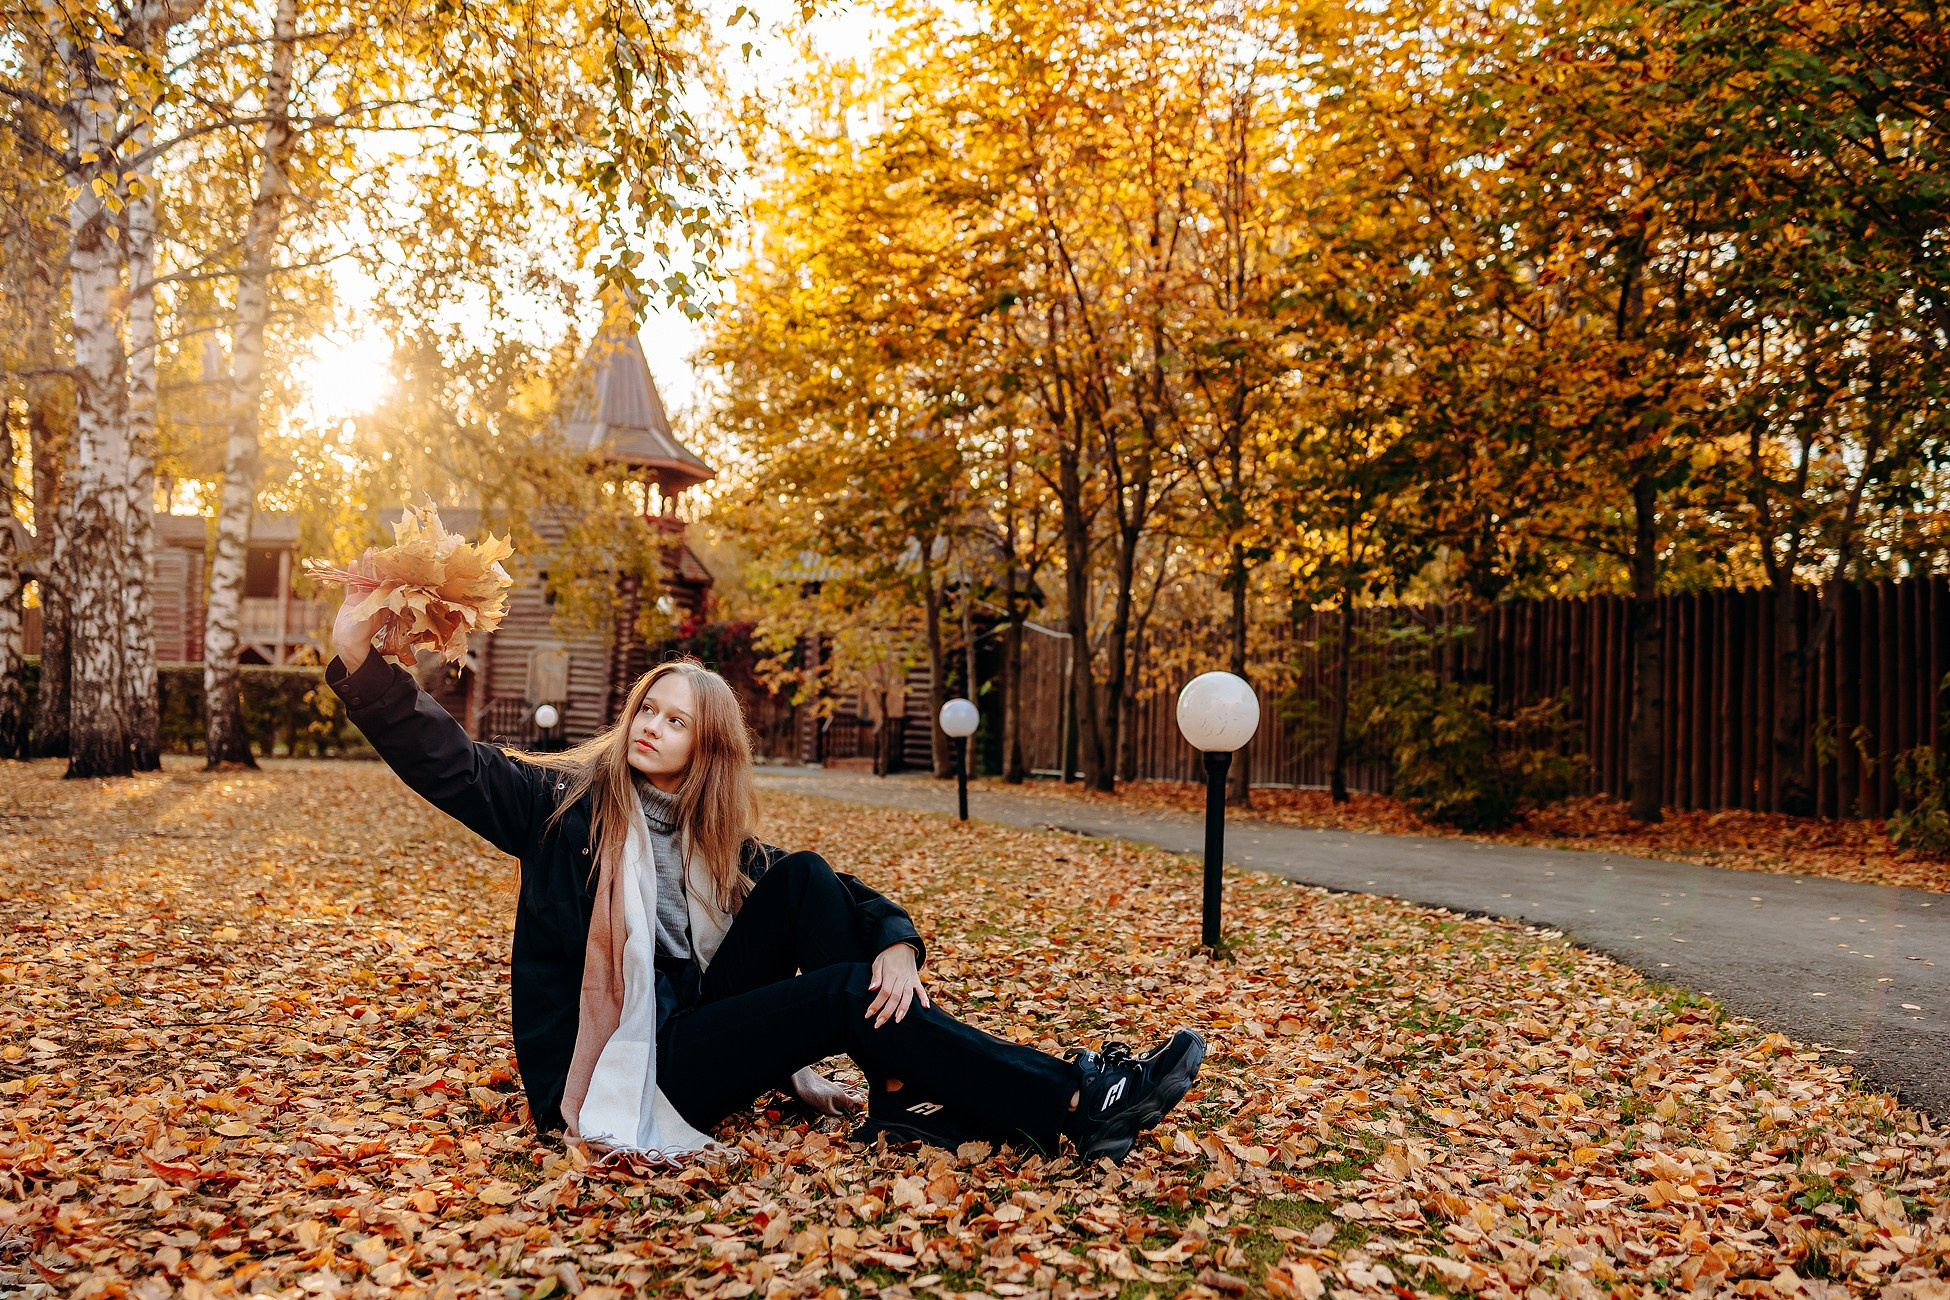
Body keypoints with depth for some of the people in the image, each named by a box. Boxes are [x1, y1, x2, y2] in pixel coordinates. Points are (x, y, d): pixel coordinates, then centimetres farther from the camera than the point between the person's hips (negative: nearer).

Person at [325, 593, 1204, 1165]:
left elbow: (854, 901, 4)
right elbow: (447, 761, -14)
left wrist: (898, 944, -17)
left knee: (806, 879, -12)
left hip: (693, 1029, 6)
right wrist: (360, 659, -28)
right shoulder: (565, 805, -2)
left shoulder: (719, 845, 9)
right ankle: (1077, 1107, -19)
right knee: (846, 992, -22)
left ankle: (903, 1100, -18)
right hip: (612, 1072, -6)